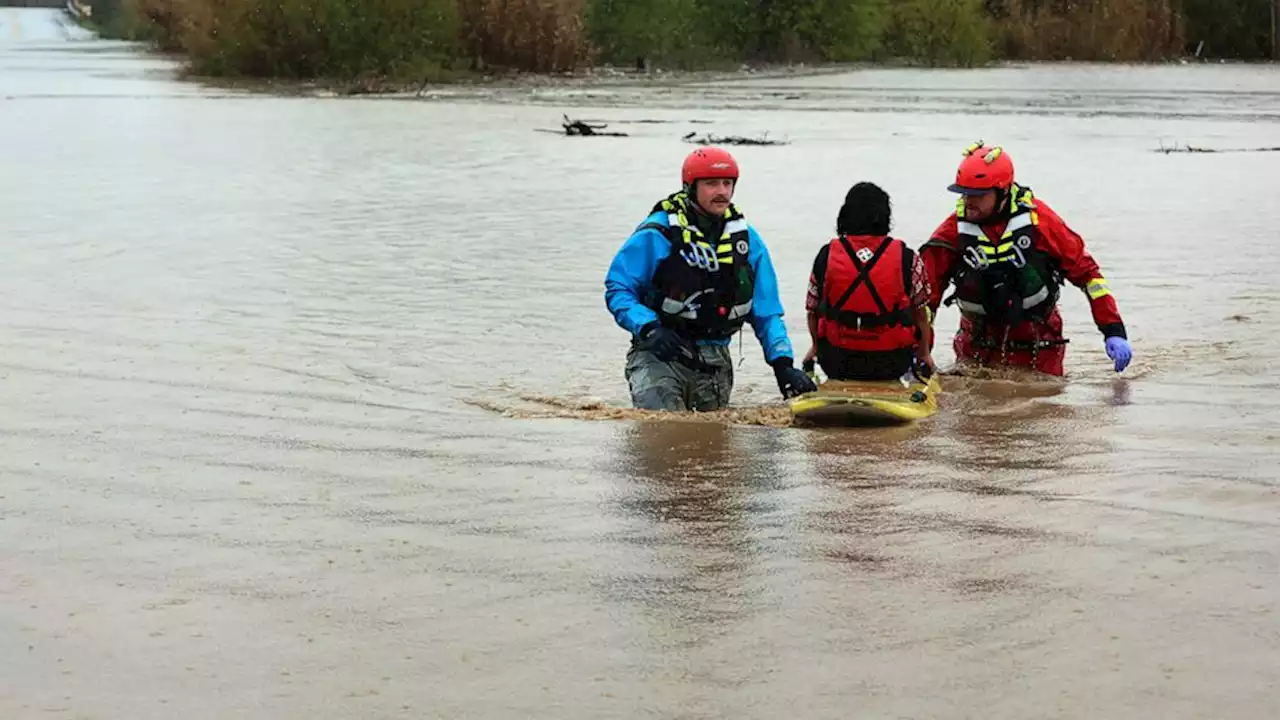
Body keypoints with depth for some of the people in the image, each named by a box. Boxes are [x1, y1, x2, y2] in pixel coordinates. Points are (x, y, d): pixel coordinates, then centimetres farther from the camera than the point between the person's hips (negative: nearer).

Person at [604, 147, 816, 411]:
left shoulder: (747, 239, 6)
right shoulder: (657, 233, -9)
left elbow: (766, 312, 10)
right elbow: (617, 289, -6)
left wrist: (783, 363, -3)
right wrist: (648, 328, -23)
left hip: (715, 360, 5)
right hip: (660, 354, -4)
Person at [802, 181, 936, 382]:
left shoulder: (826, 256, -5)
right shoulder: (907, 258, -9)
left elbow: (813, 311, 4)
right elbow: (920, 311, 1)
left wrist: (816, 347, 24)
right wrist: (924, 353, 18)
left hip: (836, 365, 1)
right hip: (891, 365, -1)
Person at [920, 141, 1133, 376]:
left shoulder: (1036, 217, -13)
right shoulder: (954, 230, -11)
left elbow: (1085, 270, -6)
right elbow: (926, 291, -8)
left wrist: (1114, 332, -10)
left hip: (1038, 349, -1)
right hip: (978, 346, 1)